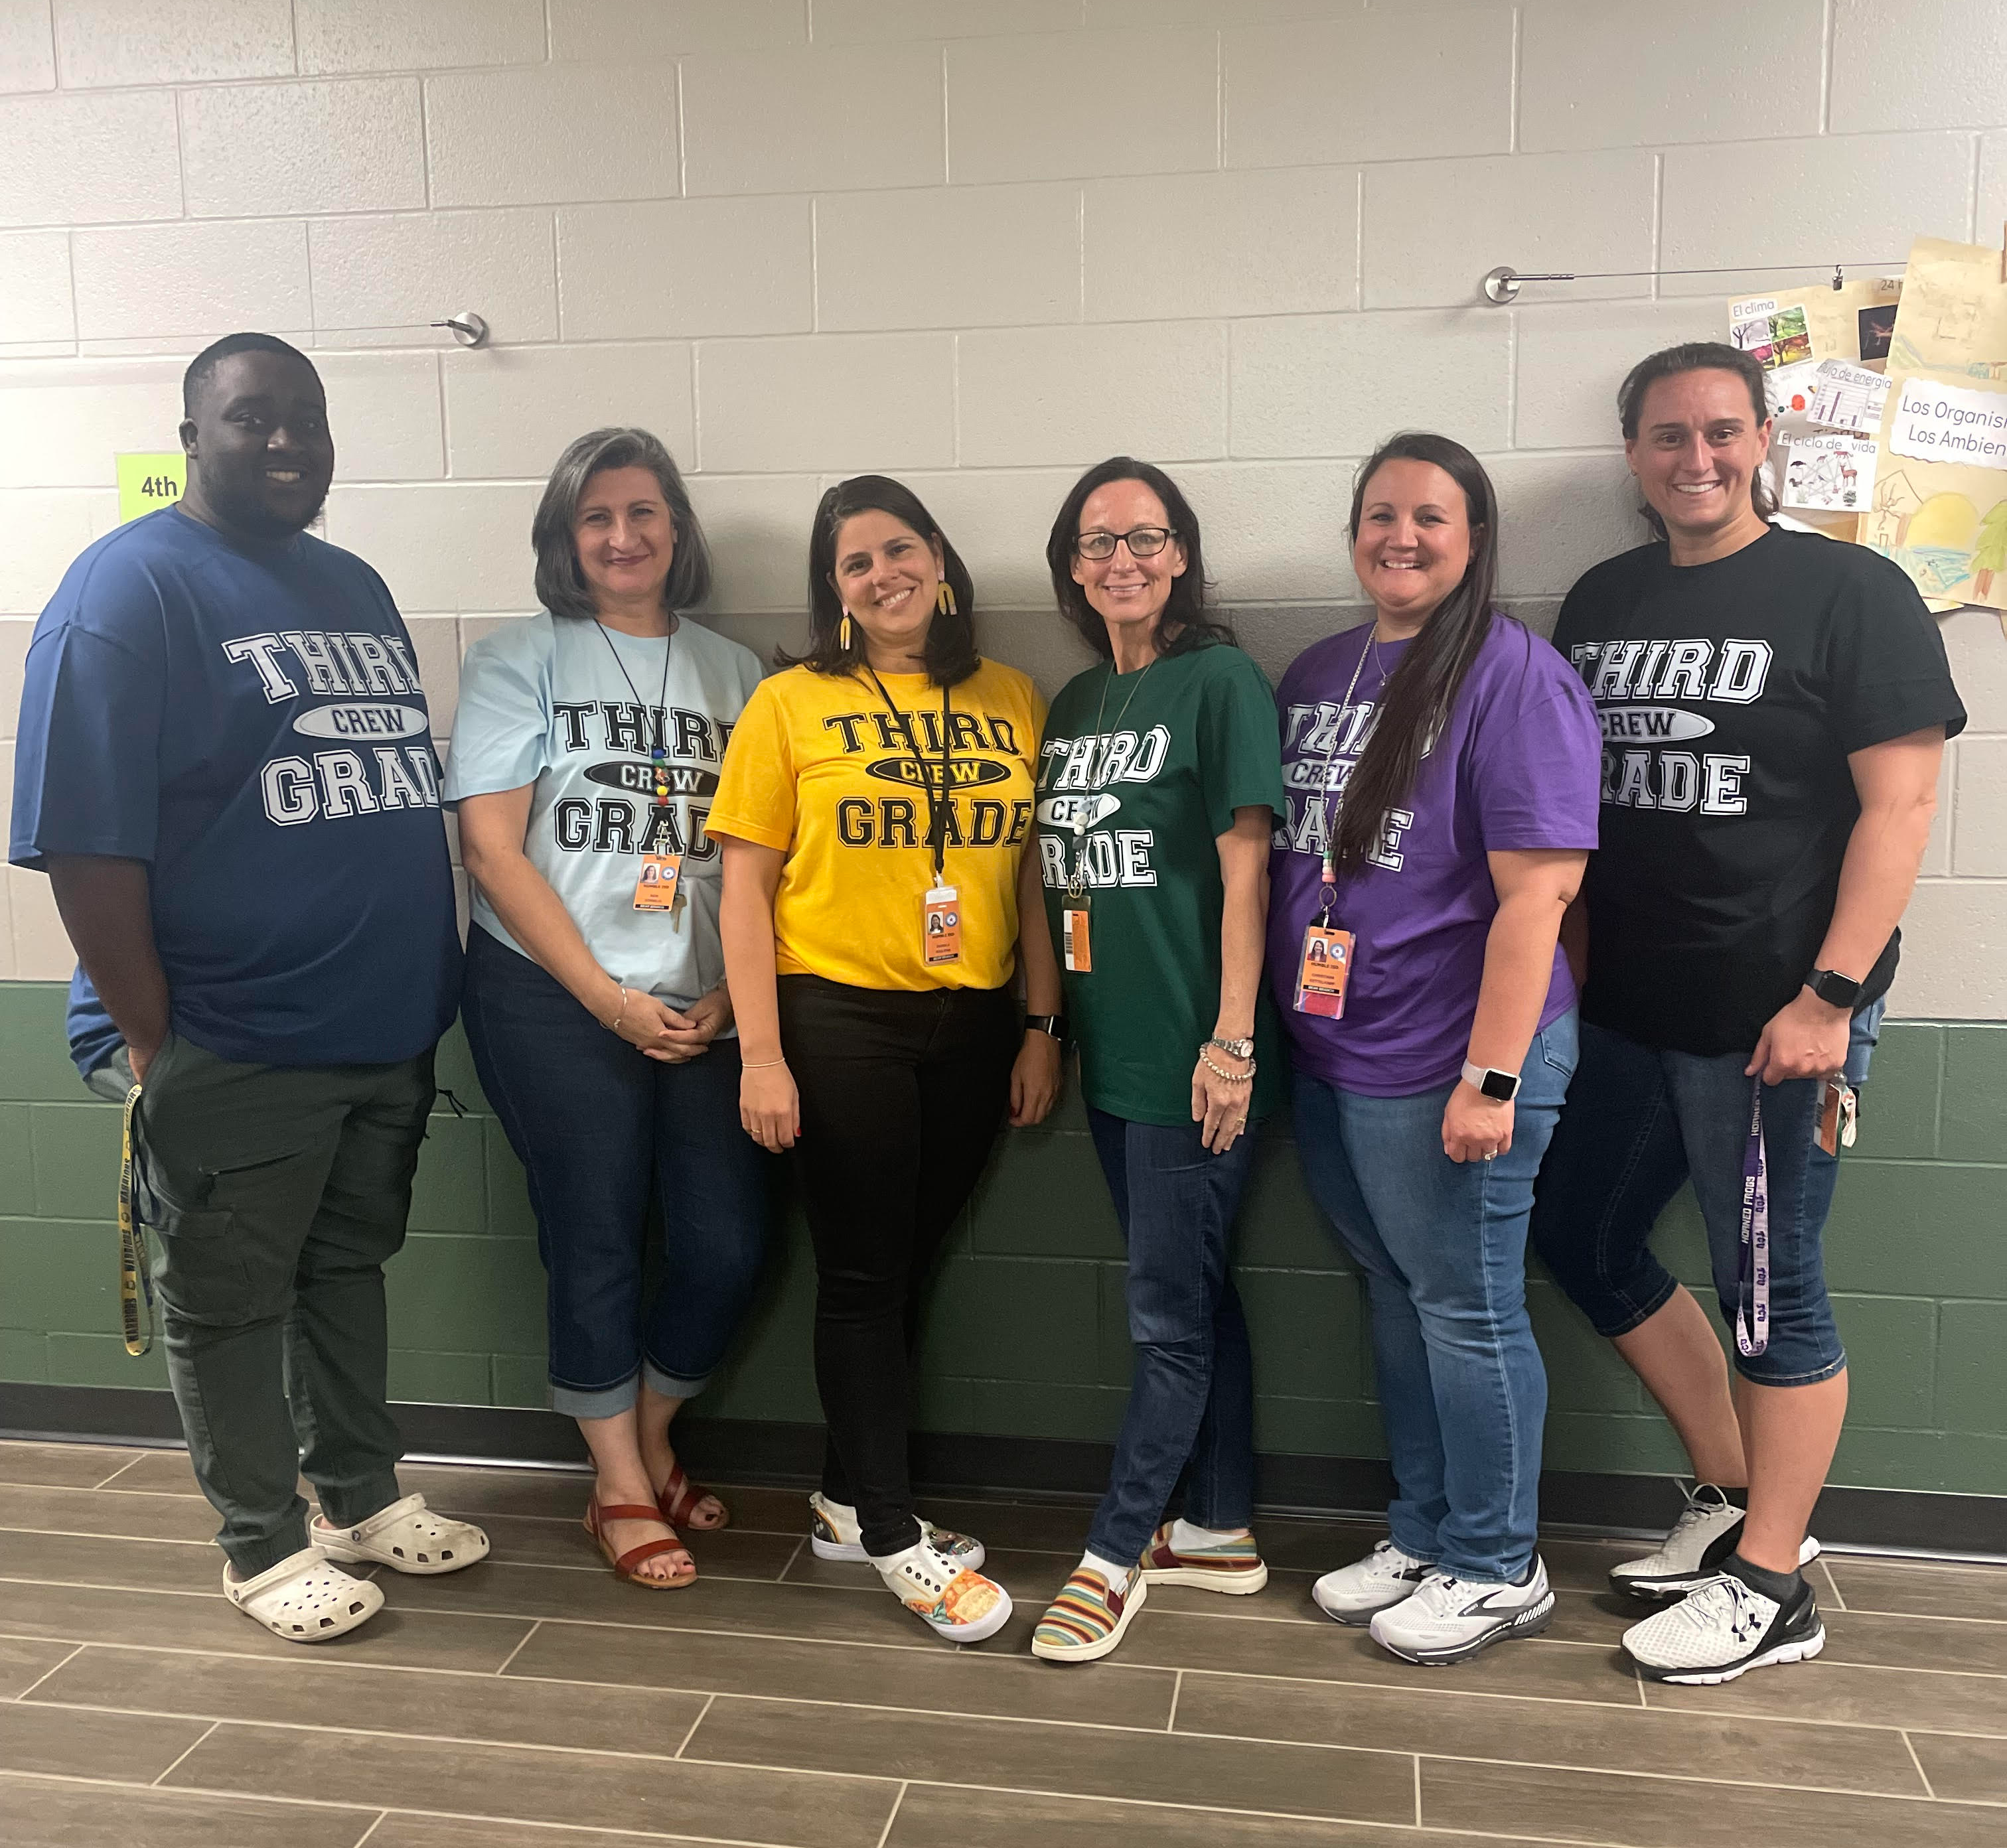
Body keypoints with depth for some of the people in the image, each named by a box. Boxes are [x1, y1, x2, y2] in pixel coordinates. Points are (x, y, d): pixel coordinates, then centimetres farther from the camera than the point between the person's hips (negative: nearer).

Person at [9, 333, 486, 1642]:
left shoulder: (355, 587, 12)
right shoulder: (131, 589, -11)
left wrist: (428, 995, 12)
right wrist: (155, 1041, -16)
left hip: (390, 1035, 7)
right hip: (238, 1055, -7)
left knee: (349, 1271, 20)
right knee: (231, 1301, 10)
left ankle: (362, 1494, 36)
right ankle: (266, 1545, 26)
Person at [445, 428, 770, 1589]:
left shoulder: (732, 671, 11)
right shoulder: (520, 661, 1)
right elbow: (493, 848, -6)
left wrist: (729, 993, -4)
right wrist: (611, 1000, -11)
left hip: (704, 1013, 4)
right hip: (556, 1005, -3)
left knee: (730, 1246, 3)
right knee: (598, 1245, 4)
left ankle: (650, 1439, 30)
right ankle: (623, 1492, 24)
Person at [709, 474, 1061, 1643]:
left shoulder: (1012, 701, 6)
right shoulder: (792, 704, -3)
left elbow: (1032, 876, 9)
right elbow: (746, 888, -4)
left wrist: (1045, 1028, 5)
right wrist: (762, 1055, -9)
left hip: (973, 1026, 4)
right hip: (838, 1021, -3)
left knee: (910, 1266, 13)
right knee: (865, 1274, 3)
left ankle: (851, 1500, 31)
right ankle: (897, 1538, 18)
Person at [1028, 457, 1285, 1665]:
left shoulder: (1221, 680, -8)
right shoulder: (1078, 702, 14)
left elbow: (1246, 865, -13)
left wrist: (1231, 1038, -17)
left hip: (1191, 1055, -8)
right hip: (1111, 1052, 8)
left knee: (1172, 1315, 2)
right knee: (1196, 1293, 17)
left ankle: (1116, 1554, 15)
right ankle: (1221, 1532, 30)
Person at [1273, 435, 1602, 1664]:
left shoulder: (1513, 677, -12)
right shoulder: (1317, 673, 11)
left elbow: (1537, 892, -18)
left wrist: (1491, 1077, -21)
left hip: (1445, 1066, -7)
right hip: (1330, 1057, 7)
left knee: (1465, 1307, 5)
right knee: (1396, 1296, 18)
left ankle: (1498, 1568, 25)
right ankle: (1424, 1533, 35)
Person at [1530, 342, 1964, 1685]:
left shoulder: (1847, 592, -6)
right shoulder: (1602, 602, 10)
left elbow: (1901, 802, -11)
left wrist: (1830, 995, -18)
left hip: (1775, 1016, -7)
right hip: (1630, 1009, 7)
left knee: (1771, 1289, 3)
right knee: (1582, 1237, 15)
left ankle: (1770, 1589, 21)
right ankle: (1739, 1502, 32)